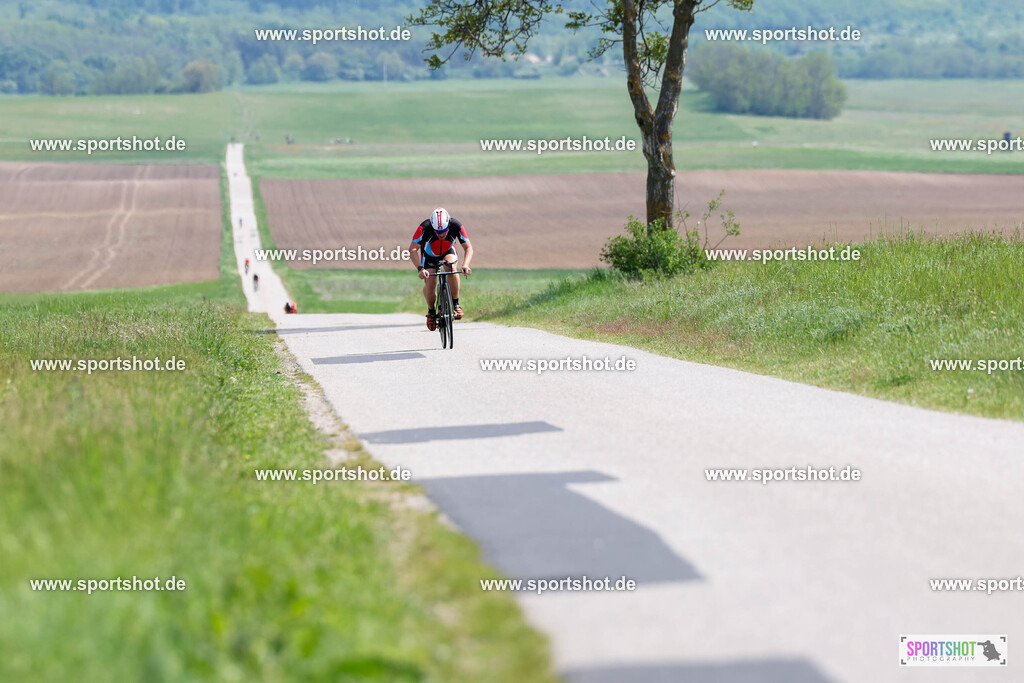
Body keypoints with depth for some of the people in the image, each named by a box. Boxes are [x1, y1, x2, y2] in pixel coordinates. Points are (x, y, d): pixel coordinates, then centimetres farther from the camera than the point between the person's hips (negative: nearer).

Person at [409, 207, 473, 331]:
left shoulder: (456, 226, -31)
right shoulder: (424, 228, -35)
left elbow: (468, 247, -25)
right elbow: (413, 249, -32)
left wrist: (465, 265, -43)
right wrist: (420, 268, -46)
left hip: (448, 252, 0)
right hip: (429, 256, 0)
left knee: (451, 267, -33)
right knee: (430, 284, -20)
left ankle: (455, 304, -19)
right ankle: (431, 311, 10)